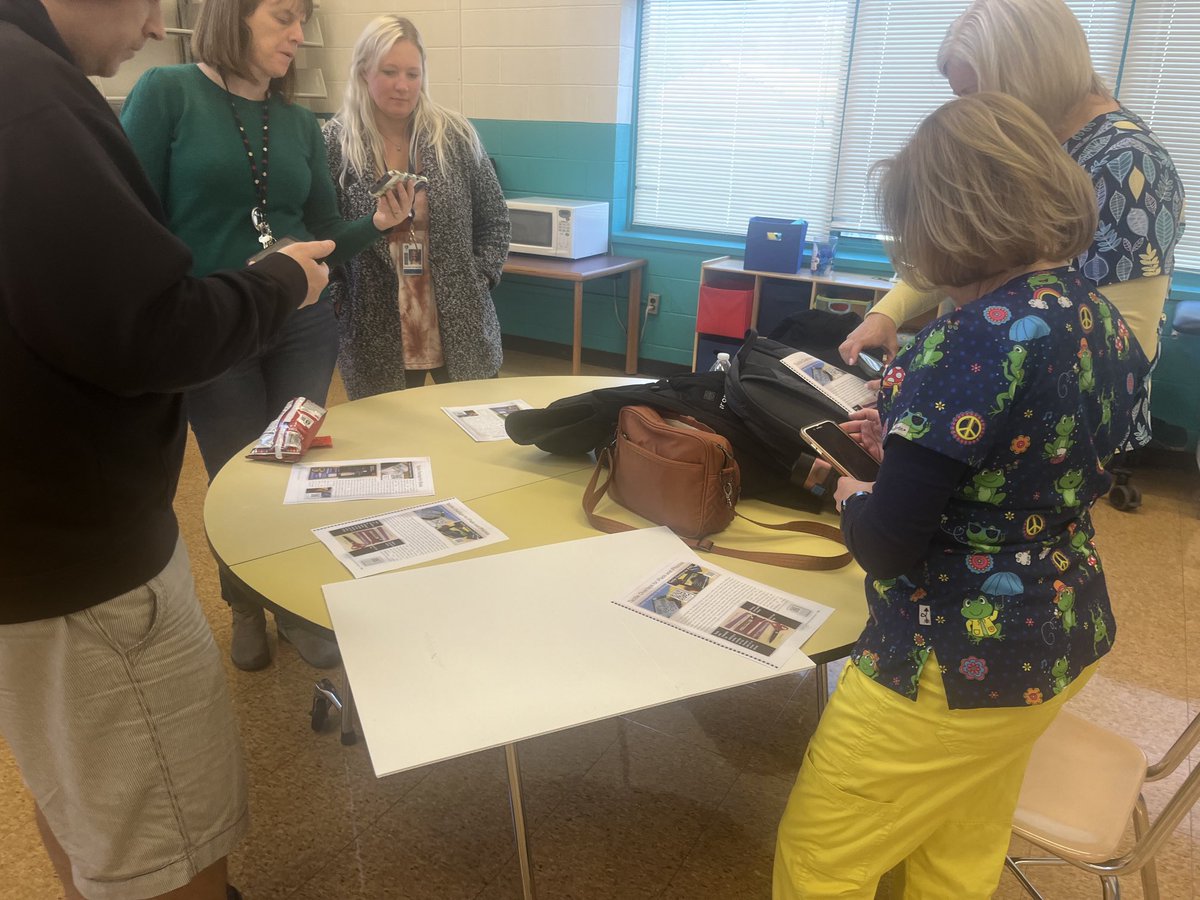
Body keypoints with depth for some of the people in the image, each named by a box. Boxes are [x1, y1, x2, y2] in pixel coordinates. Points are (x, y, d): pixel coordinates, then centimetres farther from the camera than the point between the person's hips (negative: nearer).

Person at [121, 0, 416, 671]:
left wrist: (377, 223, -11)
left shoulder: (301, 124, 6)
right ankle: (246, 608, 36)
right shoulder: (167, 93, -7)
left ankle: (298, 607, 31)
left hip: (304, 329, 3)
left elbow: (325, 236, 8)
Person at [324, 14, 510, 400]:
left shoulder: (455, 135, -1)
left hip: (461, 328, 2)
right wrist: (335, 302, -6)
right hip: (377, 336, -1)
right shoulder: (336, 143, -4)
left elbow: (495, 218, 8)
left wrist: (479, 279, 0)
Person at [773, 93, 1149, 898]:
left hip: (956, 662, -9)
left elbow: (887, 540, -25)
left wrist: (854, 499, -4)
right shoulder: (1102, 319, 1)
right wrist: (911, 444, 13)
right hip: (1063, 639, 9)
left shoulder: (980, 338, -26)